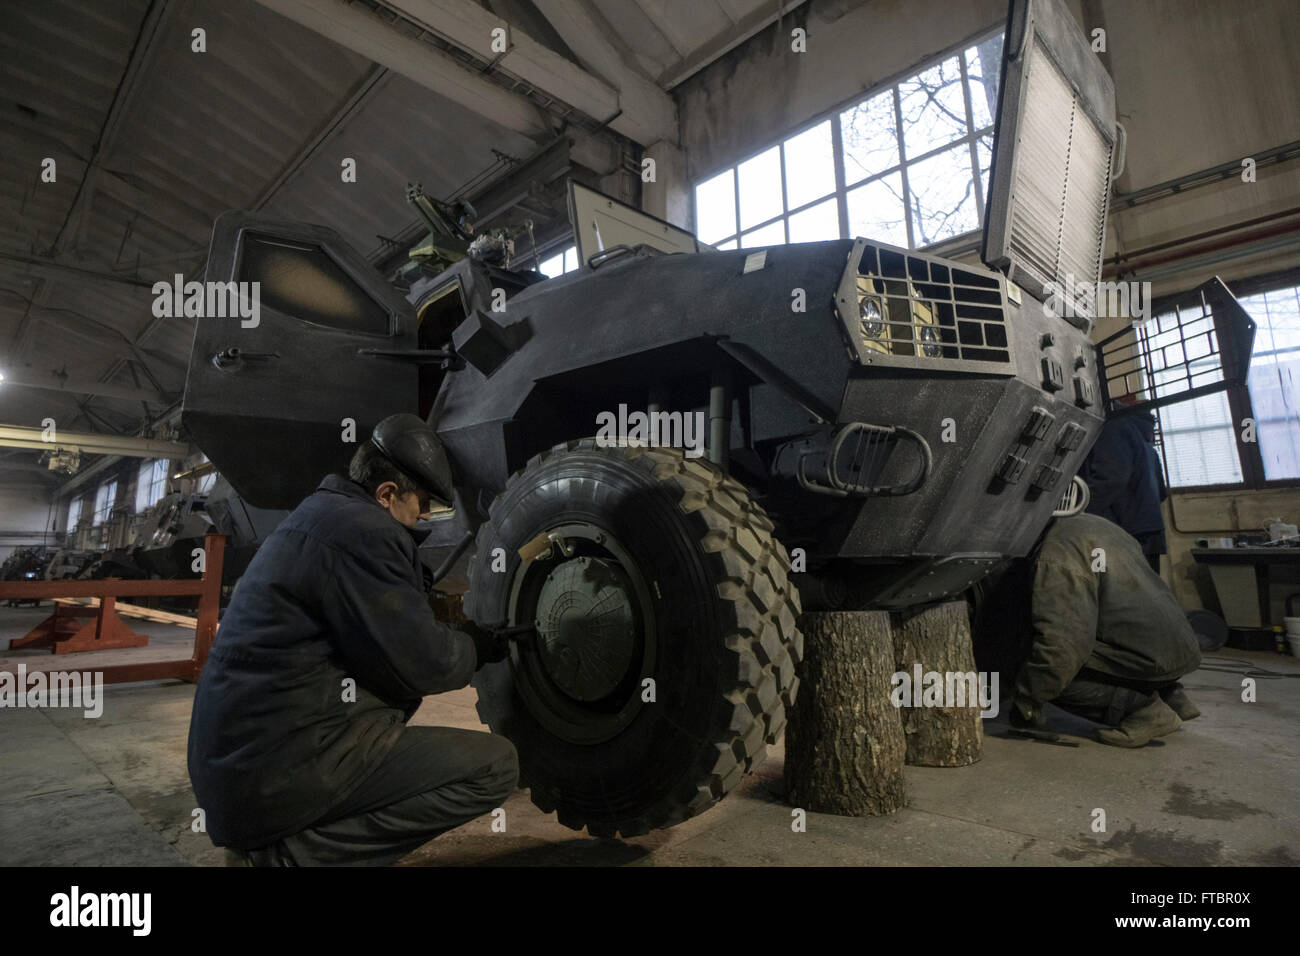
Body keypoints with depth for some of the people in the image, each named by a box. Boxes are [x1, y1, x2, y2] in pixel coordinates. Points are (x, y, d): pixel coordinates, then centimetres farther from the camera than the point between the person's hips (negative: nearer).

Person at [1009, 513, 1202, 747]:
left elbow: (1062, 641, -23)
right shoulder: (1093, 524, 15)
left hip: (1149, 657, -10)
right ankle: (1172, 696, 18)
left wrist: (1027, 702, -12)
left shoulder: (1057, 552, -16)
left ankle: (1142, 708, -10)